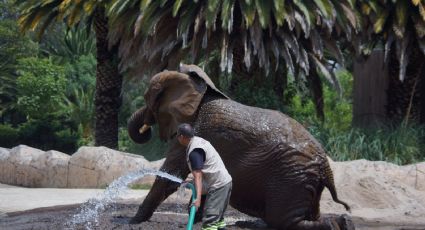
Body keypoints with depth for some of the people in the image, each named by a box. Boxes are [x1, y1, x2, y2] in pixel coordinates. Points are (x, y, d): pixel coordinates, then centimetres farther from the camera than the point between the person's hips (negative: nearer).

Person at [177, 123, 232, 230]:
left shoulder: (194, 151, -20)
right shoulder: (199, 140, 11)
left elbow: (198, 176, -30)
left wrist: (198, 198, -37)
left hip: (218, 186, -10)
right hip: (225, 182, 10)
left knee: (209, 221, -16)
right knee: (218, 217, 21)